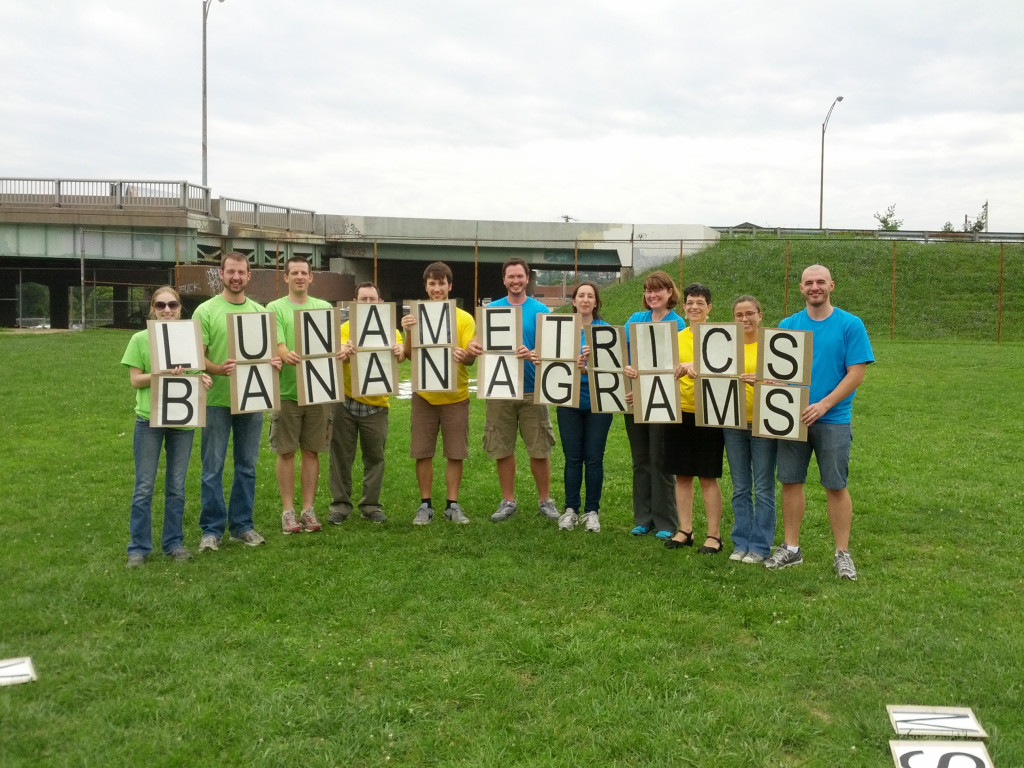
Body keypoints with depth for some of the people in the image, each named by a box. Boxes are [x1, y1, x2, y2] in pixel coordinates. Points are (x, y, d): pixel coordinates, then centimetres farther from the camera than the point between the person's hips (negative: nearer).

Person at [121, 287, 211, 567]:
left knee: (177, 485, 11)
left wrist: (202, 378, -14)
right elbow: (135, 380, -5)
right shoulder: (140, 339, -1)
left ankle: (173, 542, 22)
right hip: (149, 419, -2)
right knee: (144, 486, 3)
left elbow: (197, 372, 9)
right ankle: (139, 547, 12)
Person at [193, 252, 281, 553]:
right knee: (213, 468, 3)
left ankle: (242, 525, 23)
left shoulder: (260, 311, 9)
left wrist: (274, 362, -9)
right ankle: (212, 529, 14)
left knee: (247, 467, 12)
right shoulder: (206, 311, -4)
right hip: (217, 400, -4)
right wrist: (217, 369, -27)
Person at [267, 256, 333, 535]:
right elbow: (278, 345, -11)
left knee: (311, 451, 8)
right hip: (287, 389, -2)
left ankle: (308, 509, 17)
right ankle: (288, 510, 12)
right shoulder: (275, 308, 2)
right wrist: (287, 355, -33)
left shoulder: (324, 308, 12)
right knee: (286, 451, 3)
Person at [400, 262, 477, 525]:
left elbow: (471, 358, -6)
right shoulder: (417, 316, 0)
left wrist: (463, 355, -28)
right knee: (423, 453, 5)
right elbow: (409, 355, -6)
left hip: (455, 396, 0)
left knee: (455, 454, 6)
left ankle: (452, 505, 18)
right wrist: (409, 333, -24)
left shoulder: (464, 318, -1)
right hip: (424, 395, 0)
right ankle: (425, 505, 18)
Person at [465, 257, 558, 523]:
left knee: (540, 450, 2)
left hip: (531, 389, -1)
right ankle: (508, 501, 22)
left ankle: (544, 500, 17)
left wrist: (531, 354, -26)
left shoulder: (540, 310, 1)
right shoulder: (492, 309, 7)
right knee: (502, 449, 8)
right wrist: (473, 345, -20)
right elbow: (481, 340, 4)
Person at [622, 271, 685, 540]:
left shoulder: (677, 324, -6)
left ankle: (665, 522, 12)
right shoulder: (635, 319, 9)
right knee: (640, 461, 11)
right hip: (633, 398, 5)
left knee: (659, 461, 1)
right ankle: (643, 518, 20)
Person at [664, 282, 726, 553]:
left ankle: (714, 535, 10)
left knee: (708, 477, 1)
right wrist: (681, 369, -9)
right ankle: (685, 530, 20)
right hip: (679, 411, 4)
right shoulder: (676, 338, 11)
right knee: (682, 475, 9)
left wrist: (693, 365, -31)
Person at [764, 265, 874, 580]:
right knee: (790, 481, 7)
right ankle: (790, 548, 19)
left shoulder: (850, 325, -2)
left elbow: (856, 373, -7)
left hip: (833, 419, -3)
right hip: (792, 416, 3)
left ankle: (842, 553, 13)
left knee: (836, 486, 1)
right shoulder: (788, 325, 8)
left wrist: (823, 405, -17)